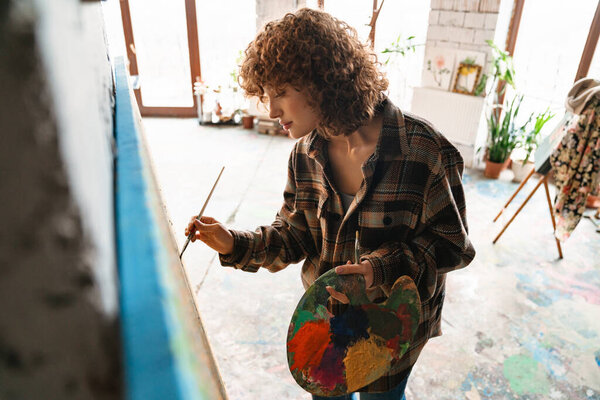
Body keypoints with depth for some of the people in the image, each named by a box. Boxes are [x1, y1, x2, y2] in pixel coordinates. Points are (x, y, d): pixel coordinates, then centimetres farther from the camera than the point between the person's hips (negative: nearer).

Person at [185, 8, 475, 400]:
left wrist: (381, 269, -32)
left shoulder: (424, 151, -26)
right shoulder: (306, 153, -9)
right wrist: (234, 244, -20)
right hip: (324, 312, 4)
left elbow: (451, 244, -17)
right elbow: (296, 236, -4)